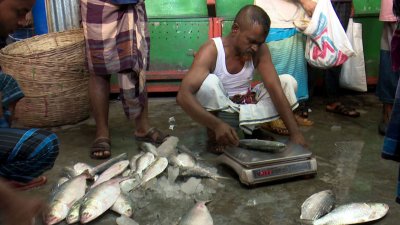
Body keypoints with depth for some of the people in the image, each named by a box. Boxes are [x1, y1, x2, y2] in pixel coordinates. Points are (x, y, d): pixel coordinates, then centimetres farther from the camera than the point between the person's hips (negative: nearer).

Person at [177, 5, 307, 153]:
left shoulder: (260, 50, -14)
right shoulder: (211, 51, -27)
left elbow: (275, 89, -20)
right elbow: (183, 96, -38)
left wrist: (294, 133, -30)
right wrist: (217, 125, -52)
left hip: (246, 107, 4)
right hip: (216, 110, -4)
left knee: (288, 82, -12)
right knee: (209, 81, -35)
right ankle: (213, 135, -14)